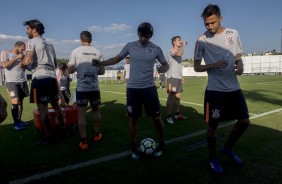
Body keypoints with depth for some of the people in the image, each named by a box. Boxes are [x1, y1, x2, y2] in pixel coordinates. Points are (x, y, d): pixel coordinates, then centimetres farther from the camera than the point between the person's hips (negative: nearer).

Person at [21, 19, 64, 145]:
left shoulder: (32, 41, -1)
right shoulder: (49, 43, 22)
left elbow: (27, 60, -14)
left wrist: (22, 64, 5)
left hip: (40, 78, -7)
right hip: (52, 77, 8)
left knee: (42, 108, -3)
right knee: (55, 105, 17)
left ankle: (49, 137, 3)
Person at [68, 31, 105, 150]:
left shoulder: (76, 51, -1)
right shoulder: (97, 52, 4)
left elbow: (70, 70, -1)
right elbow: (102, 71, 6)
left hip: (81, 87, -2)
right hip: (94, 87, 2)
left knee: (82, 113, 4)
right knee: (96, 110, 19)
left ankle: (83, 141, 6)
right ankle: (97, 134, 32)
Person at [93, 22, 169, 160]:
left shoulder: (156, 49, 0)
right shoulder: (130, 46, 2)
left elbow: (165, 64, 10)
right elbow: (117, 59, 10)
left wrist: (163, 68, -14)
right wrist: (100, 63, -4)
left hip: (149, 88, 0)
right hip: (132, 88, 1)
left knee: (157, 118, 3)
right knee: (133, 119, 7)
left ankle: (161, 145, 26)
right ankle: (134, 147, 26)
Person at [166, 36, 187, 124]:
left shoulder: (178, 52, 22)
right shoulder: (172, 51, -6)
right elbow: (179, 54, -30)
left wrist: (181, 76, 20)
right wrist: (184, 45, -13)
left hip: (178, 77, 9)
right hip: (172, 77, -9)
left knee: (177, 96, 13)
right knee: (171, 97, -8)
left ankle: (177, 114, 23)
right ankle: (169, 116, -5)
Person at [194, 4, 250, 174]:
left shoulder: (233, 34, 5)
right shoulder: (202, 40, -5)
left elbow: (238, 57, 14)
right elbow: (197, 67, -2)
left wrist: (240, 66, -9)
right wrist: (214, 65, -20)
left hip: (234, 88, 5)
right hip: (215, 90, -4)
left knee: (245, 121, 10)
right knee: (213, 126, 2)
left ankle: (228, 148, 34)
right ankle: (213, 158, 25)